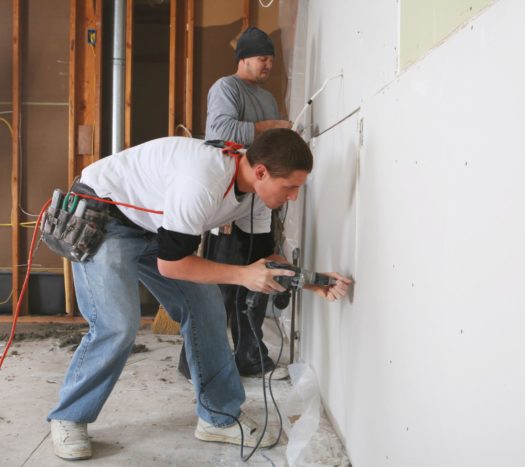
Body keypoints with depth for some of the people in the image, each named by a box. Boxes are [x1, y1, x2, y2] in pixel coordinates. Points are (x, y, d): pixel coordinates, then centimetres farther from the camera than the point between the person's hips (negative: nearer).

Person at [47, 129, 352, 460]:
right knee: (118, 324, -21)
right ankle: (68, 420, 4)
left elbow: (263, 255, 2)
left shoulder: (255, 189, -9)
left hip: (151, 227, 8)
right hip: (101, 215, -8)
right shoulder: (204, 181, -37)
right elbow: (170, 263, -29)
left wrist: (315, 283, -12)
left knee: (206, 309, 1)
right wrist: (242, 275, -27)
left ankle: (220, 418, 13)